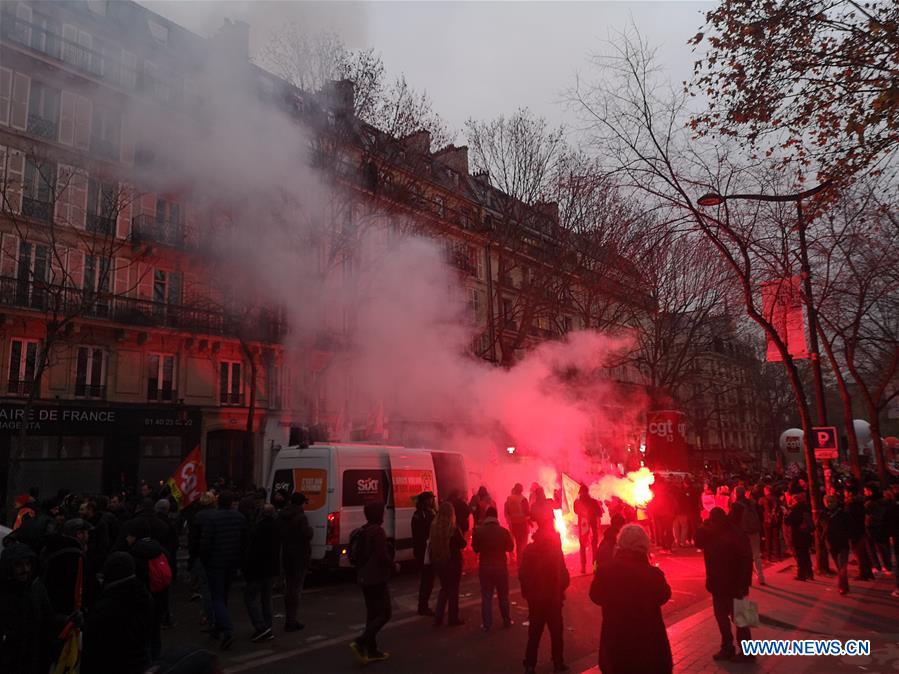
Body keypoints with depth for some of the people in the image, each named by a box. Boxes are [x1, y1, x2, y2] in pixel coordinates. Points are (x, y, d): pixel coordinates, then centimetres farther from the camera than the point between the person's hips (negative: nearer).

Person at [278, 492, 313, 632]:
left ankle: (289, 619, 25)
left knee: (288, 587, 17)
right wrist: (310, 529, -5)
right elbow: (307, 535, -23)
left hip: (286, 555, 7)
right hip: (299, 556, -7)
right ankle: (291, 621, -2)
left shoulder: (281, 516, 6)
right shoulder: (301, 517, -17)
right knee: (296, 588, -1)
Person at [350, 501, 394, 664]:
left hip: (364, 577, 9)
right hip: (377, 578, -9)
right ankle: (360, 642, -11)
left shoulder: (363, 531, 10)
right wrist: (393, 565, -5)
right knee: (385, 613, -1)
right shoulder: (378, 531, -18)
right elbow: (383, 556, -21)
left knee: (372, 613, 14)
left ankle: (372, 650, 18)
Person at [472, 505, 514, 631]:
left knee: (486, 596, 7)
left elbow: (475, 549, -1)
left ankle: (486, 624, 9)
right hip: (501, 566, 0)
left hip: (484, 567, 0)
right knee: (503, 596, 15)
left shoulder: (478, 531, -10)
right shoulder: (503, 531, -11)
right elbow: (510, 547, 1)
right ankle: (506, 621, 25)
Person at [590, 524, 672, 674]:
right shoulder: (652, 574, -23)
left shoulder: (605, 571, -17)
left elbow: (596, 596, 2)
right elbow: (663, 596, -1)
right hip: (648, 643, -2)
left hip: (615, 642, 2)